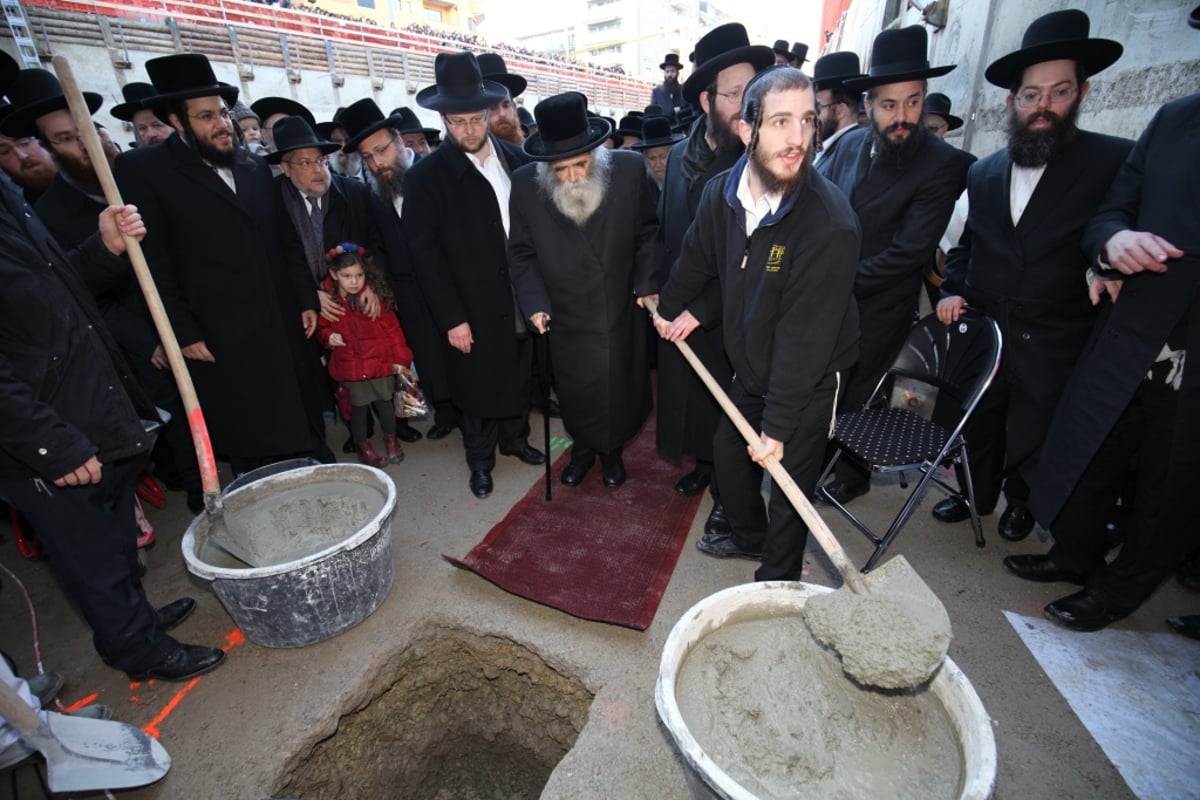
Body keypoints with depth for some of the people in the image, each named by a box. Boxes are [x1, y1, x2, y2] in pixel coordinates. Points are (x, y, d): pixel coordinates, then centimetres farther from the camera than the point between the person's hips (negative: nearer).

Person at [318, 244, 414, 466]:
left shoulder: (376, 297, -5)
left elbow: (392, 329, -3)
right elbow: (322, 328, 14)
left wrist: (400, 359, -4)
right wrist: (328, 337, -9)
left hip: (380, 363, 0)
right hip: (350, 367, 1)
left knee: (384, 403, 9)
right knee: (358, 407, 9)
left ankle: (391, 439, 33)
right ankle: (363, 446, 28)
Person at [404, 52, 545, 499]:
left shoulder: (516, 159, 5)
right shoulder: (426, 175, -7)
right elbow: (425, 253, -9)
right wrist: (452, 318, -13)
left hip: (523, 300, 4)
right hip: (475, 310, -4)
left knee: (519, 377, 16)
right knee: (478, 387, 9)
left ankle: (514, 437, 40)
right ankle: (480, 460, 30)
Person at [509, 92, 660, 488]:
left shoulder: (629, 169, -12)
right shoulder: (524, 183, -12)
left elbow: (647, 232, 2)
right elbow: (522, 252, -2)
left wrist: (646, 283, -6)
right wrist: (534, 301, -13)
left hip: (621, 311, 1)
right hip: (567, 317, 0)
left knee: (619, 387, 15)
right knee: (575, 392, 12)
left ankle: (612, 449, 42)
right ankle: (583, 446, 41)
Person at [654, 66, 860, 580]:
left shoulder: (831, 224, -29)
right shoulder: (721, 194, -11)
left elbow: (804, 337, -28)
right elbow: (697, 261, 9)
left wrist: (779, 426, -23)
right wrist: (669, 307, 24)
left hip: (809, 381, -6)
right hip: (748, 364, 6)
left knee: (788, 484, 8)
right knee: (729, 452, 22)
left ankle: (777, 582, 35)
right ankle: (748, 534, 50)